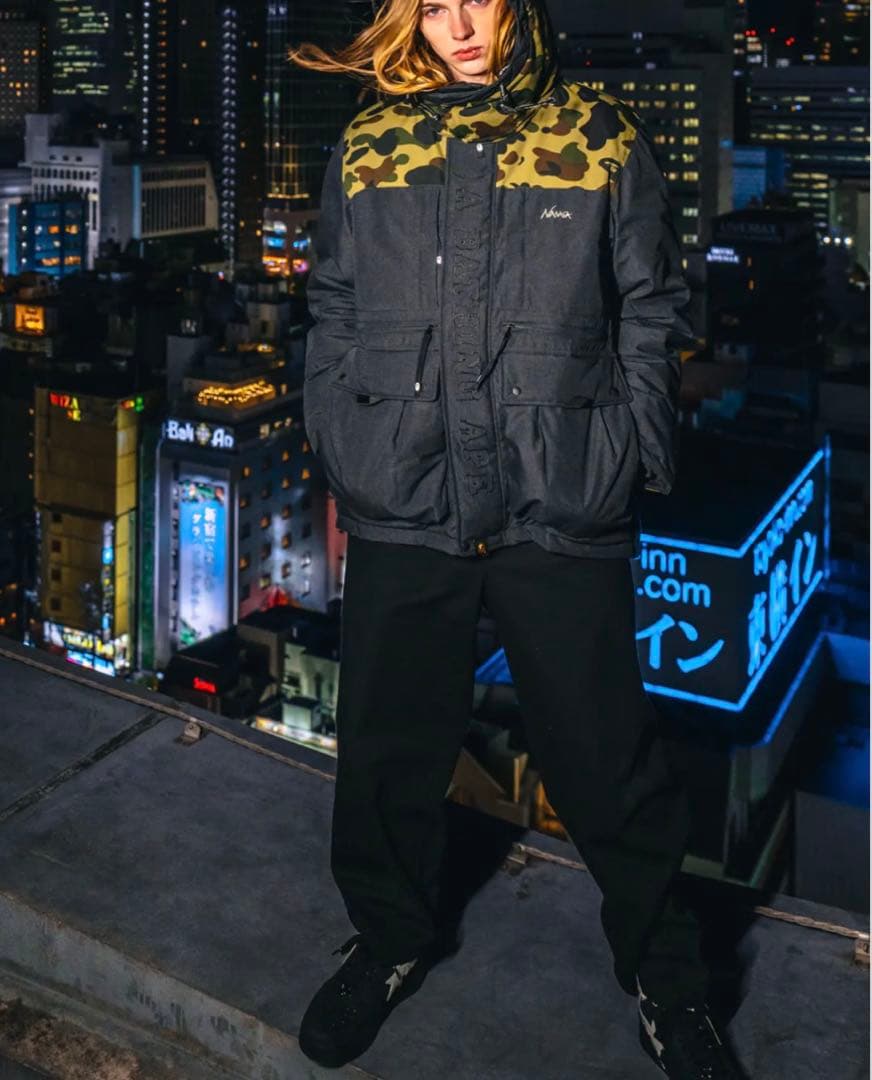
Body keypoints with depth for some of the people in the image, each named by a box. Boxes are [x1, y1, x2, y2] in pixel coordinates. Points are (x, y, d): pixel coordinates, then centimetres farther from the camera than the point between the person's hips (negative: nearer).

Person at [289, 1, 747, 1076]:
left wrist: (634, 464, 0)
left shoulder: (602, 138, 5)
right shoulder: (366, 149, 10)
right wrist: (339, 462, 11)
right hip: (401, 507, 2)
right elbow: (332, 314, 14)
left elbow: (651, 311, 6)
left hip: (562, 511, -2)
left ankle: (663, 971, 29)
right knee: (387, 746, 13)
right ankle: (391, 939, 39)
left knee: (606, 756, 5)